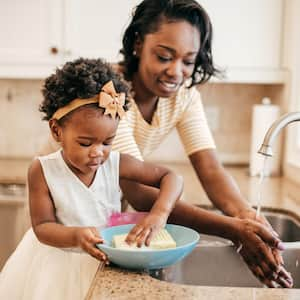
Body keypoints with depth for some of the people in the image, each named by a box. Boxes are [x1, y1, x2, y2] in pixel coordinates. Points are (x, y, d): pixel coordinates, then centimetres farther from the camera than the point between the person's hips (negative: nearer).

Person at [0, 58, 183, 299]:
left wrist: (159, 214, -29)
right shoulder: (43, 171, -17)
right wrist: (76, 236, -35)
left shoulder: (116, 164, -14)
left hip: (108, 259, 2)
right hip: (58, 262, -1)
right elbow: (42, 226, -15)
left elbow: (170, 177, -10)